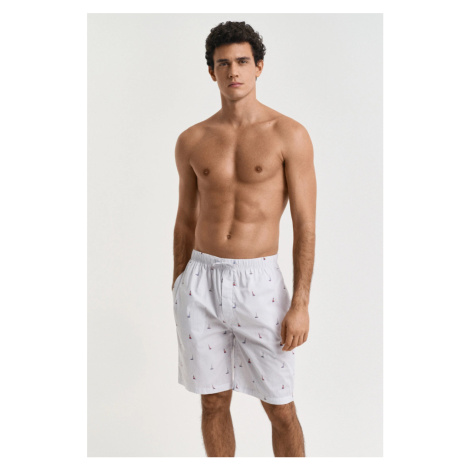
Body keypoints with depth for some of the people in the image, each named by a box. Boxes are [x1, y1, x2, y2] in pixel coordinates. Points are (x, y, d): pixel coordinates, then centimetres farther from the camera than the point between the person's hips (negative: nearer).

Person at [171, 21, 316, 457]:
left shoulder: (289, 135, -4)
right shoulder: (191, 141, 7)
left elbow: (305, 224, -6)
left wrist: (300, 304, -11)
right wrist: (179, 291, 14)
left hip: (259, 283, -3)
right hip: (200, 282, 3)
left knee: (280, 409, 6)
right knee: (213, 403, 13)